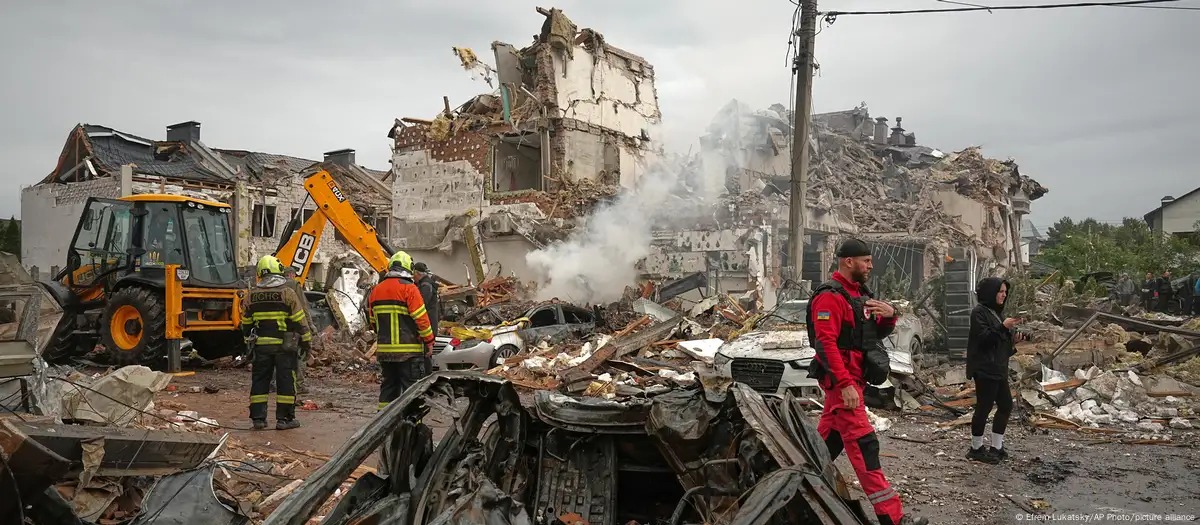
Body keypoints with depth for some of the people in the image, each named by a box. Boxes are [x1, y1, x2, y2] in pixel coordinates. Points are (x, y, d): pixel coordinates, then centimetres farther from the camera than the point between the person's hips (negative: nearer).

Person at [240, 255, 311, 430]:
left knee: (260, 380, 11)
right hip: (285, 345, -3)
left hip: (261, 345, 4)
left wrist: (249, 340, 25)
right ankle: (284, 418, 5)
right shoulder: (287, 292, -8)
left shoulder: (251, 295, 4)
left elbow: (246, 323, 12)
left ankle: (258, 417, 13)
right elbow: (300, 320, -7)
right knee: (286, 381, 3)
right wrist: (306, 341, 1)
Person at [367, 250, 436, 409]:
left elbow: (373, 321, 16)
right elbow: (421, 318, -13)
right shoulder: (409, 288, -11)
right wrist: (429, 341, -5)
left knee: (389, 385, 15)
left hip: (384, 350, 6)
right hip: (408, 350, -6)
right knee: (411, 387, -1)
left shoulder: (376, 290, 11)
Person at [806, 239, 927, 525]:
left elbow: (876, 334, 19)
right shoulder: (830, 297, -16)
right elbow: (826, 343, -24)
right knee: (863, 444, -10)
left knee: (830, 436, 16)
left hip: (852, 377, 10)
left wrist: (889, 316, -3)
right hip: (842, 380, -10)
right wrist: (844, 384, -29)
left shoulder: (859, 294, 15)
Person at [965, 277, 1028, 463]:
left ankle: (996, 447, 19)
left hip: (998, 369, 10)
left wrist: (1013, 339, 7)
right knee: (984, 407, -5)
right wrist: (1004, 327, -25)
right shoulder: (979, 312, -11)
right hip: (984, 369, -10)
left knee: (1006, 405, 10)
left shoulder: (995, 312, 17)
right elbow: (983, 338, -21)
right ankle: (976, 448, 6)